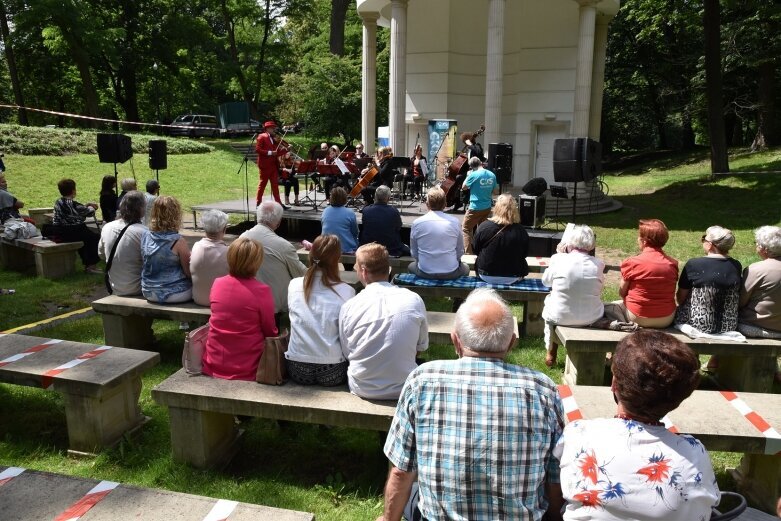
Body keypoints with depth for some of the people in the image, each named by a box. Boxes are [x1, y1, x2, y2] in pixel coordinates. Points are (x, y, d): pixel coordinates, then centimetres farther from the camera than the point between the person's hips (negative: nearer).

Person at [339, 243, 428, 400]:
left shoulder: (349, 307, -11)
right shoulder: (414, 300, -8)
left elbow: (346, 353, 0)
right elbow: (422, 347, 4)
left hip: (363, 389, 1)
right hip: (403, 389, 0)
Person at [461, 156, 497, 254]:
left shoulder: (474, 175, -16)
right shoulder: (492, 175, 0)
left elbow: (464, 187, -2)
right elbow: (493, 190, 12)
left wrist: (468, 175, 8)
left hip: (475, 208, -6)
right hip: (487, 207, 6)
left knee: (465, 229, 6)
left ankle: (469, 253, -1)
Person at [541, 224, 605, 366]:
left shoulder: (559, 259, -14)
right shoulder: (598, 264, -9)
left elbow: (546, 281, 3)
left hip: (561, 317, -2)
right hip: (591, 318, 2)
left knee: (548, 299, 31)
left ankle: (551, 354, 38)